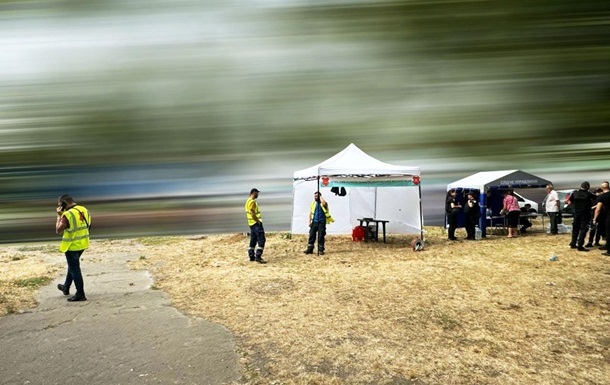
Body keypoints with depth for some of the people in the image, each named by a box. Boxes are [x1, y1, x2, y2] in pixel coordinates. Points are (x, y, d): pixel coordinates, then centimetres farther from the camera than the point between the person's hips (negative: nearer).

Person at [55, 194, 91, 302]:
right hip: (83, 244, 8)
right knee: (72, 265, 25)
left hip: (72, 246, -8)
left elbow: (58, 230, -13)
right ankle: (66, 287, 41)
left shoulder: (67, 215, -22)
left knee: (75, 269, 1)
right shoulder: (84, 210, 1)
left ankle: (80, 294, 6)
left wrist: (59, 216, -6)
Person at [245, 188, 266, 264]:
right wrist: (258, 221, -16)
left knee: (253, 240, 13)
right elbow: (252, 213, -22)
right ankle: (258, 257, -13)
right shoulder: (252, 201, -14)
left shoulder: (248, 201, 17)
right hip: (256, 223, -10)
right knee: (261, 240, -10)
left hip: (252, 223, 10)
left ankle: (251, 256, 16)